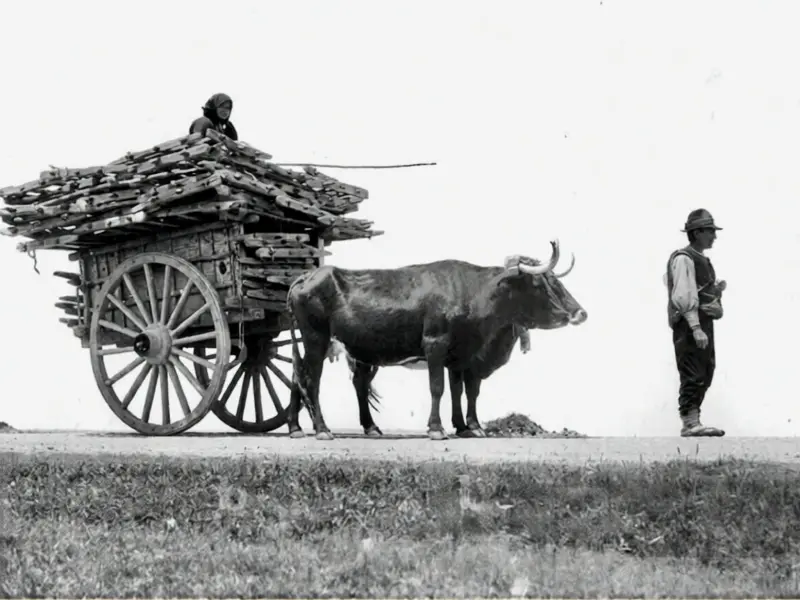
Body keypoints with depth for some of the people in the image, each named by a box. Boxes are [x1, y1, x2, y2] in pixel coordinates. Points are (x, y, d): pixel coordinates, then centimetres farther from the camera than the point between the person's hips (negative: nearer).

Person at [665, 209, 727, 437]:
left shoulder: (702, 260, 20)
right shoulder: (683, 259, -10)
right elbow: (684, 297, -18)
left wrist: (717, 289, 8)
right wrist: (696, 328, -25)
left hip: (703, 324, 10)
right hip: (689, 325, -10)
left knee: (705, 376, 11)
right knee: (692, 376, -12)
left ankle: (692, 423, 16)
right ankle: (690, 423, -13)